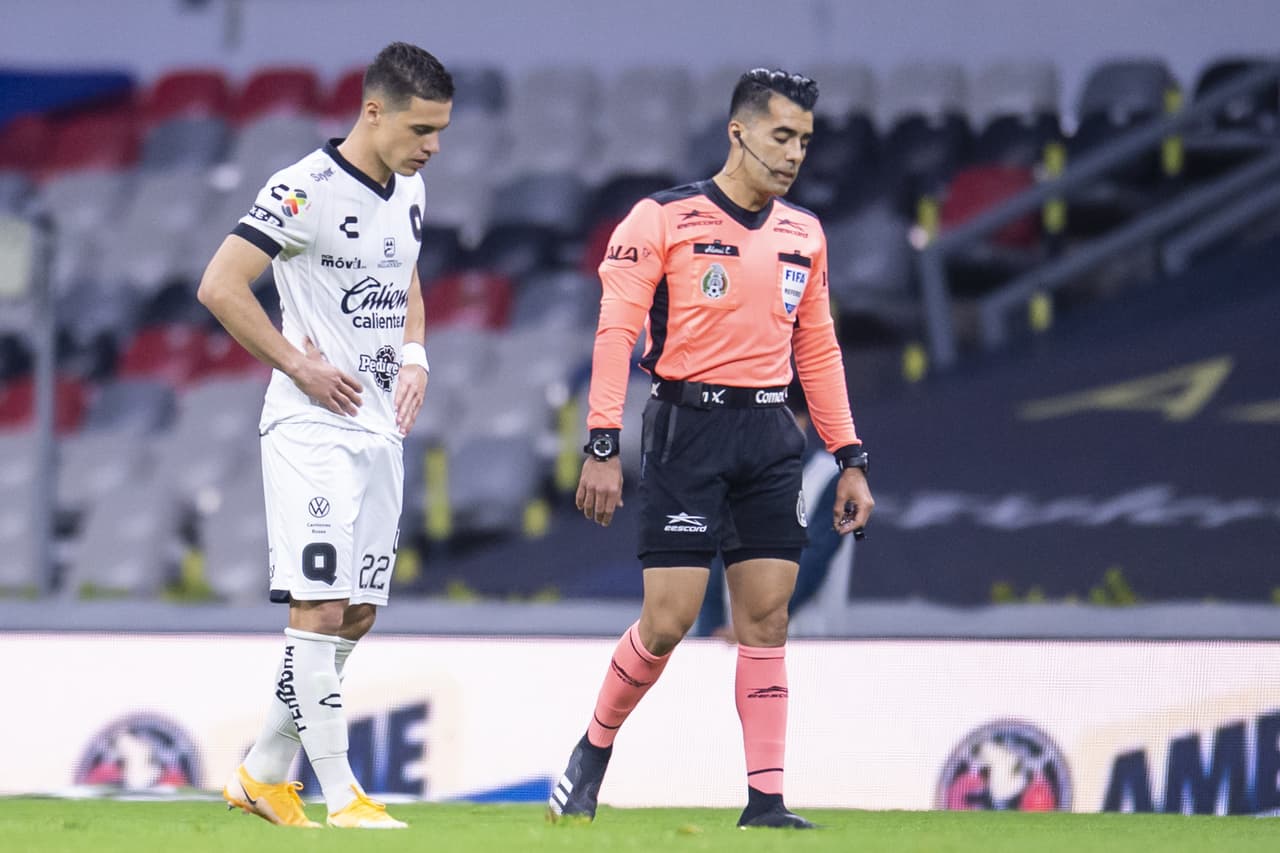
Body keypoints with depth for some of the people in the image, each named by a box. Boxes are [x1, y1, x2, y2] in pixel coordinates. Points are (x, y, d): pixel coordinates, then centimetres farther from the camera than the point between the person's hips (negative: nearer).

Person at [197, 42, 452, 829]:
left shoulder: (409, 191, 10)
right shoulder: (307, 191, -16)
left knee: (356, 616, 9)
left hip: (380, 430, 9)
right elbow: (221, 287, -18)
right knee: (319, 609, -11)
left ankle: (264, 772, 20)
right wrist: (300, 366, -15)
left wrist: (414, 357, 9)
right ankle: (341, 795, -10)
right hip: (313, 429, -9)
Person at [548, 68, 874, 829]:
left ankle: (766, 797, 2)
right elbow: (616, 332, -7)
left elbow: (818, 351, 18)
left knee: (766, 617, 0)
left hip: (770, 437, 5)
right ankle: (593, 753, 17)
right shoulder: (663, 220, -4)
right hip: (688, 429, -5)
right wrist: (603, 448, -14)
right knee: (669, 620, -7)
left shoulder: (803, 235, 12)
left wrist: (851, 460, 13)